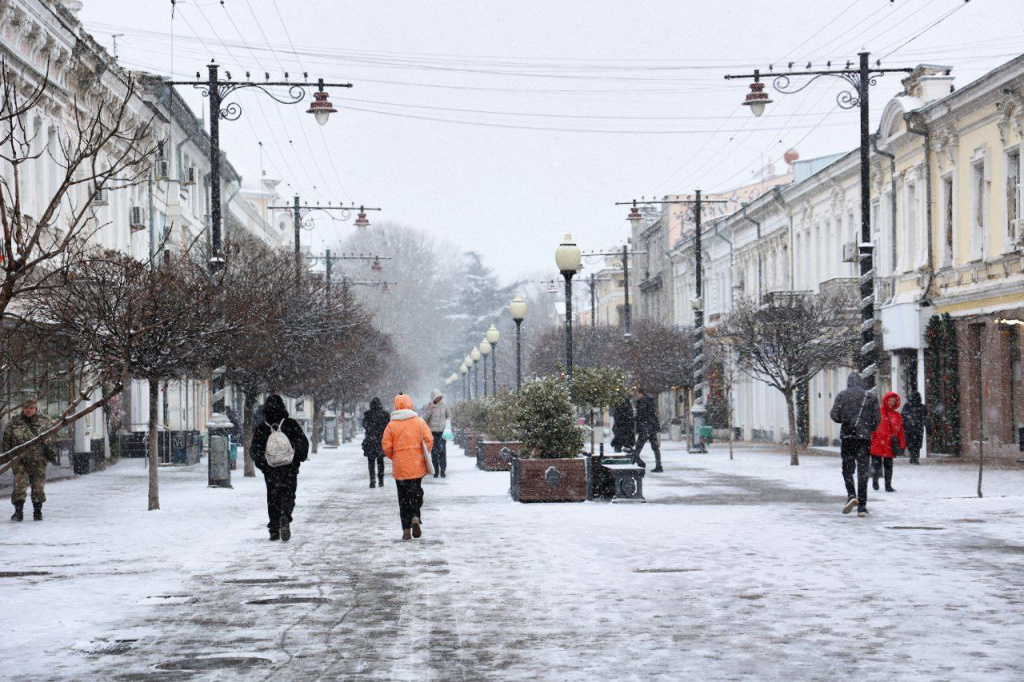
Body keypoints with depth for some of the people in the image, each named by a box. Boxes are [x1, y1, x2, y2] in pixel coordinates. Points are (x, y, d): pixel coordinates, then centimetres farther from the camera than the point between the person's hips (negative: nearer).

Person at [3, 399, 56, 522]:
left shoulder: (42, 422, 8)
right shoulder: (14, 422, 4)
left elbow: (46, 441, 16)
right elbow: (6, 439, 10)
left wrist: (50, 453, 13)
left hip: (38, 460, 2)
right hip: (19, 459, -1)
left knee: (38, 485, 5)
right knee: (20, 484, -11)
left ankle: (37, 510, 17)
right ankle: (18, 511, -7)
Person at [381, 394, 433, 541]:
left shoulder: (391, 425, -5)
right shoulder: (419, 421, -3)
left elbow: (386, 446, -6)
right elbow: (429, 440, -6)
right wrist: (424, 456, 9)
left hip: (399, 468, -1)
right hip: (417, 467, 1)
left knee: (403, 497, 7)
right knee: (416, 492, 15)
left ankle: (406, 530, 4)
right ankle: (415, 517, -10)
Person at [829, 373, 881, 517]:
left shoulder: (842, 395, 2)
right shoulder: (870, 396, 6)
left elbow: (835, 415, -3)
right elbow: (877, 418, 3)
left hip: (847, 435, -1)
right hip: (864, 436, 1)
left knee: (847, 468, 10)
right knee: (863, 470, 1)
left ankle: (851, 495, -13)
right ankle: (862, 506, -2)